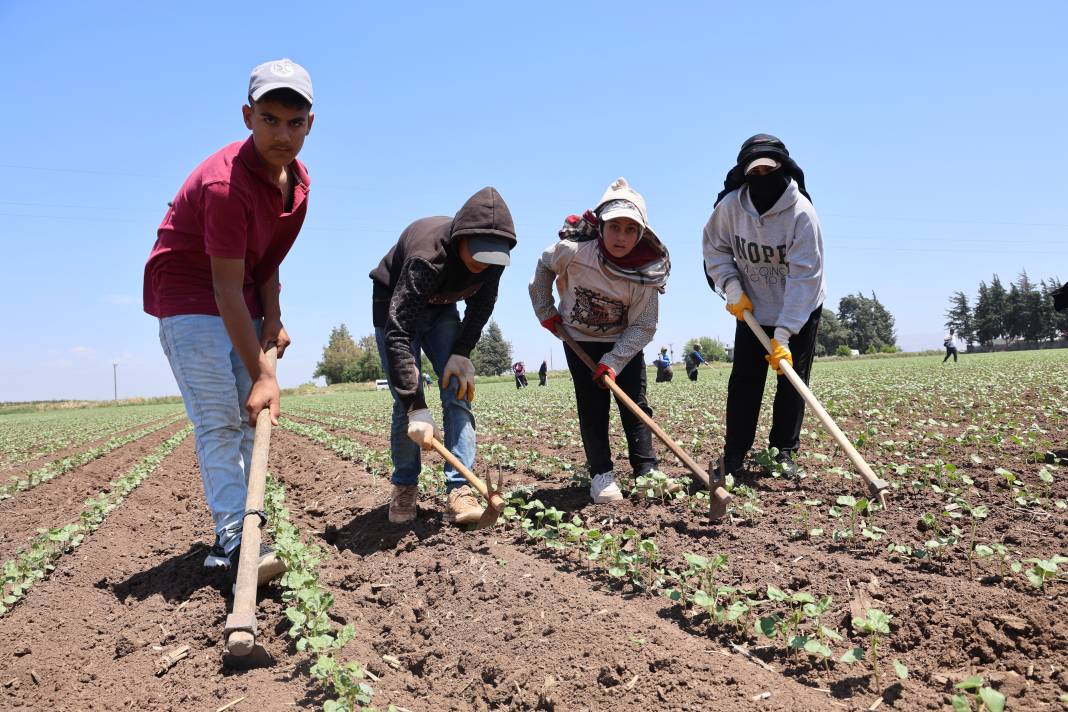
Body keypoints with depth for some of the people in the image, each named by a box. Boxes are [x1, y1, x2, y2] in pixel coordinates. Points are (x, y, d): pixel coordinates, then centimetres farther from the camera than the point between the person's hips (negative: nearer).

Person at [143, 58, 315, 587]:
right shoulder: (226, 182, -27)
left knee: (256, 416, 8)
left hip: (241, 303, 8)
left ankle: (244, 529, 16)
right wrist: (261, 374, -29)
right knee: (218, 421, -15)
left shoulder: (298, 181, 0)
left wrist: (273, 319, -6)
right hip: (190, 298, -8)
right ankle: (234, 541, -14)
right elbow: (226, 289, -29)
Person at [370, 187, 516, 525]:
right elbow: (398, 334, -44)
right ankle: (404, 487, 10)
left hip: (441, 310, 5)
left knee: (459, 391, -12)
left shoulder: (492, 258, -24)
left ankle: (459, 491, -13)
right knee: (405, 403, -10)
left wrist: (461, 353, -18)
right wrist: (417, 408, -47)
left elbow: (481, 306, -4)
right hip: (395, 308, -4)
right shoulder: (427, 259, -41)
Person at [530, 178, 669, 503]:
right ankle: (601, 474, 5)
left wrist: (613, 362, -28)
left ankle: (646, 471, 5)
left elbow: (642, 327, -19)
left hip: (624, 341, 1)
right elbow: (544, 265, -3)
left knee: (635, 403, -3)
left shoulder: (646, 273, -25)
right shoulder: (573, 250, -26)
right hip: (579, 338, 0)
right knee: (592, 406, -3)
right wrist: (545, 310, -1)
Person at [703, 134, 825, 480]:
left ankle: (784, 451, 14)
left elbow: (804, 276, -30)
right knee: (744, 380, 1)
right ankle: (733, 455, 7)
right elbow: (715, 248, -1)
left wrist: (782, 333, -34)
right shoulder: (730, 206, -19)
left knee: (792, 380, 1)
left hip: (800, 310, -2)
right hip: (752, 308, 2)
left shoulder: (802, 212, -28)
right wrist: (732, 287, -16)